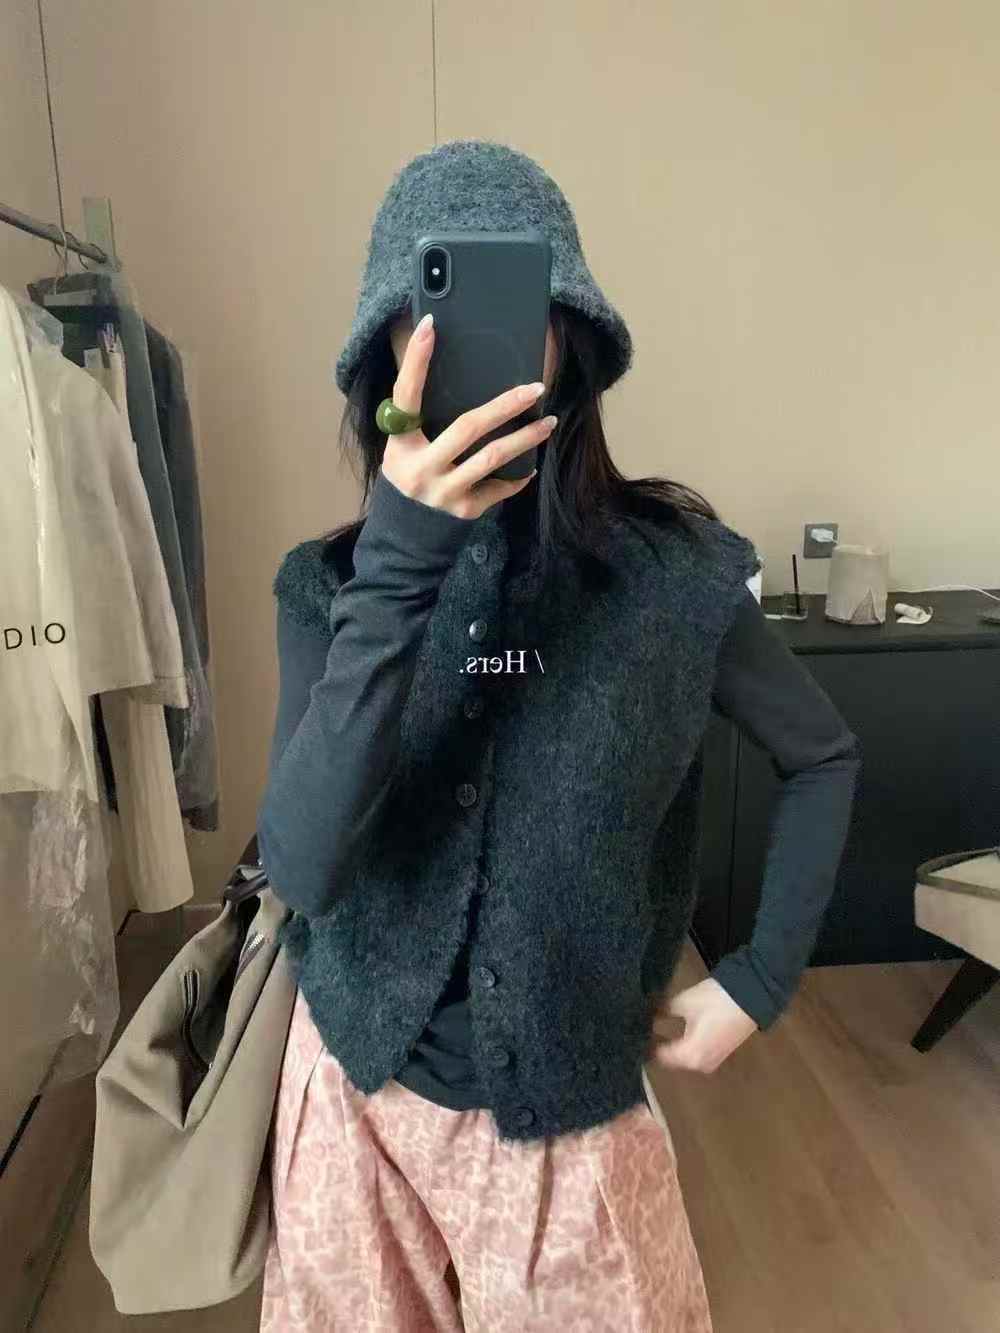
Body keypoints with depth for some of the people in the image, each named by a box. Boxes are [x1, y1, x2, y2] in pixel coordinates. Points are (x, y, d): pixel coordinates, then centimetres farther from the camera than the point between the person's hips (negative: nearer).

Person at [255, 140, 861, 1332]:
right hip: (363, 1087, 2)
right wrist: (402, 560, -33)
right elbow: (300, 870, -25)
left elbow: (825, 758, 1)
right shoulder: (329, 584, -12)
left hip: (571, 1103, -1)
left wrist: (761, 979, -3)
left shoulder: (670, 569, -15)